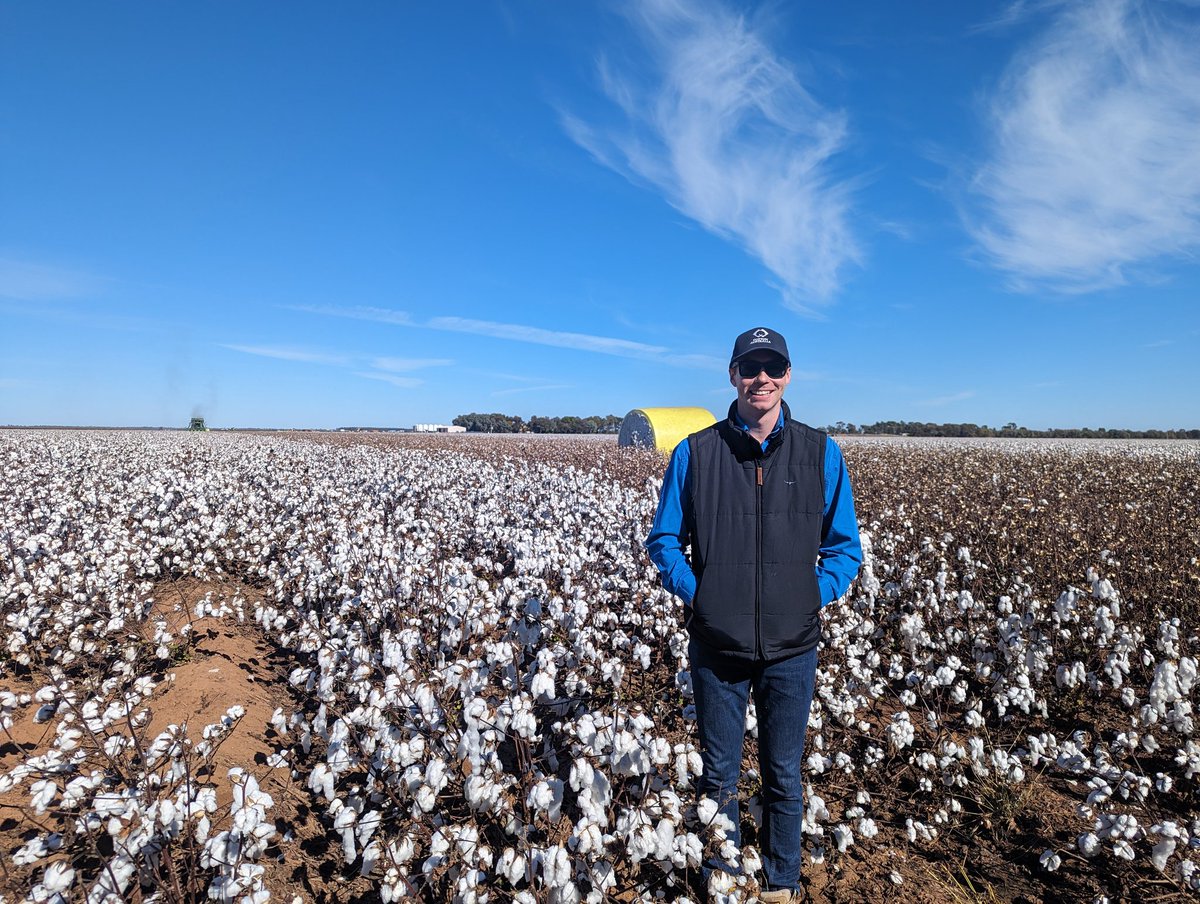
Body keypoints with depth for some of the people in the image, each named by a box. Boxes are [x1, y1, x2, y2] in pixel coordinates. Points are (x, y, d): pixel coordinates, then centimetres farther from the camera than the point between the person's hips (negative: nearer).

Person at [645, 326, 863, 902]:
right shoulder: (695, 453, -4)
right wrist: (693, 592, -10)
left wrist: (815, 597, -8)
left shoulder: (821, 454, -1)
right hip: (716, 644, 0)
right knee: (719, 774, 16)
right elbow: (663, 540, 4)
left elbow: (845, 547, 6)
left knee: (784, 776, 17)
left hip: (791, 647, 1)